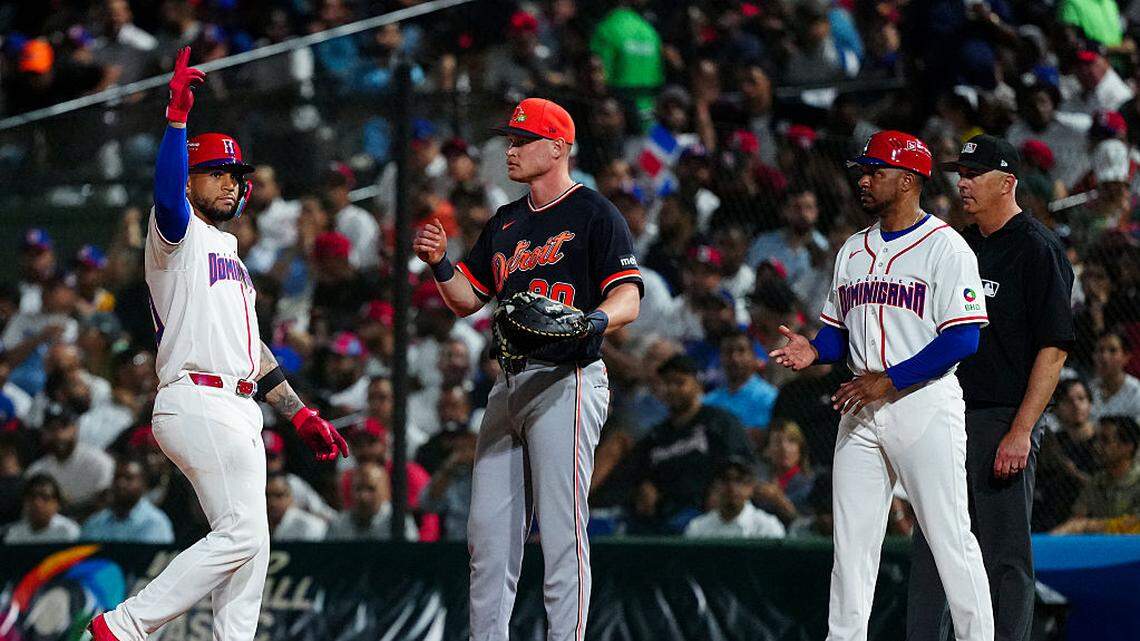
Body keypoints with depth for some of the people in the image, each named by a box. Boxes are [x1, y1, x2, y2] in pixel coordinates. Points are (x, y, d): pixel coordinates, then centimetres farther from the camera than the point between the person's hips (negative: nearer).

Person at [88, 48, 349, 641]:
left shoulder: (227, 252, 28)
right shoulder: (177, 234, 1)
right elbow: (167, 196, -25)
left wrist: (300, 414, 24)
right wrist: (177, 114, -34)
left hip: (237, 409, 10)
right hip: (198, 402, -10)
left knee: (249, 546, 4)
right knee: (241, 534, -17)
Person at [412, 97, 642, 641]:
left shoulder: (594, 214, -3)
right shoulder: (505, 222, 20)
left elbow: (627, 299, -12)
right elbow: (467, 299, 22)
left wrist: (593, 320, -32)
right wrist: (439, 264, 2)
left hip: (568, 382, -8)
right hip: (510, 385, 8)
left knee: (561, 529, -10)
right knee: (489, 529, 6)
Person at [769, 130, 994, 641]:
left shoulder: (945, 247, -6)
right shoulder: (853, 250, 17)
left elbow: (963, 338, -13)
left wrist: (889, 379, -18)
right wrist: (812, 350, -1)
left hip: (926, 403, -7)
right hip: (861, 409, 7)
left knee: (949, 538, -8)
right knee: (851, 539, 5)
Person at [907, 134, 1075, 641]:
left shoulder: (1038, 249, -8)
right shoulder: (963, 246, 16)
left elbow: (1053, 348, -14)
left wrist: (1021, 432, -20)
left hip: (1003, 421, -8)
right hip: (946, 417, 8)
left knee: (1004, 557, -5)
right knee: (930, 546, 8)